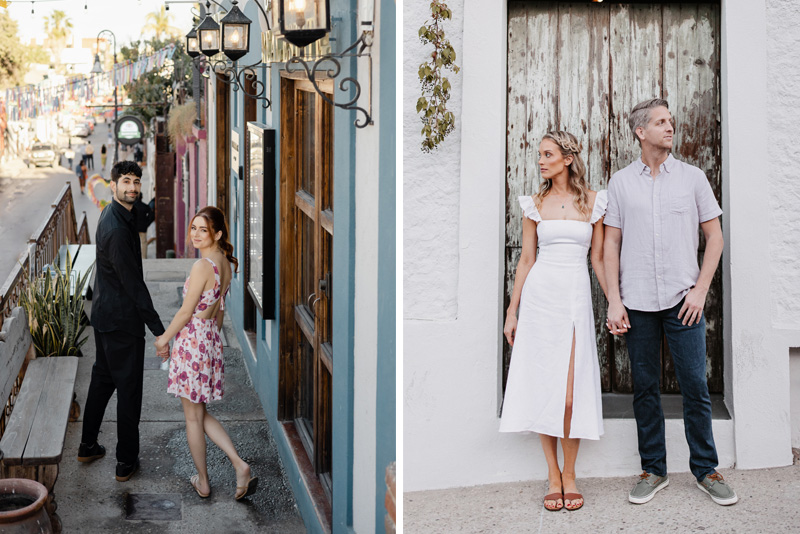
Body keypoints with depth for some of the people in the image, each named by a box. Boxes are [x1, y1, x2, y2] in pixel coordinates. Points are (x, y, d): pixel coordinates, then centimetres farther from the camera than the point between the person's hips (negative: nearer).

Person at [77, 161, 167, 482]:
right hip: (122, 320, -10)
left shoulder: (114, 215, 5)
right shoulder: (117, 229, -25)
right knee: (128, 388, 1)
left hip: (104, 314, 10)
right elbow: (133, 283, -26)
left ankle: (88, 446, 35)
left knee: (102, 379, 22)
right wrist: (158, 330, -24)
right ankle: (126, 462, 10)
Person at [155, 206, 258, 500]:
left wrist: (164, 339, -2)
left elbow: (186, 312, -16)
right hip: (211, 340, 8)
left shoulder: (202, 267, -21)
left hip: (192, 342, -8)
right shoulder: (225, 263, 5)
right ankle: (240, 465, 8)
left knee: (193, 416, 7)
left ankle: (202, 482, 19)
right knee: (201, 413, 19)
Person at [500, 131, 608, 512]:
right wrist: (512, 311, 7)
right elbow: (526, 259, 9)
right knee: (543, 386, 1)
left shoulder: (592, 201, 4)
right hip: (539, 295, 1)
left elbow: (598, 258, 8)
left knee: (570, 392, -6)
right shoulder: (535, 204, 7)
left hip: (576, 297, -1)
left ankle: (570, 475, 8)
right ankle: (553, 476, 9)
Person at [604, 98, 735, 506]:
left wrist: (700, 290, -3)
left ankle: (705, 470, 12)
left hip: (683, 300, 0)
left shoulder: (692, 177, 6)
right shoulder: (621, 182, 6)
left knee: (695, 386, 0)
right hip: (637, 302, 1)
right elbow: (611, 245, 6)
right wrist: (614, 301, -2)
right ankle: (653, 470, 16)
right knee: (645, 389, 6)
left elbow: (714, 235, 7)